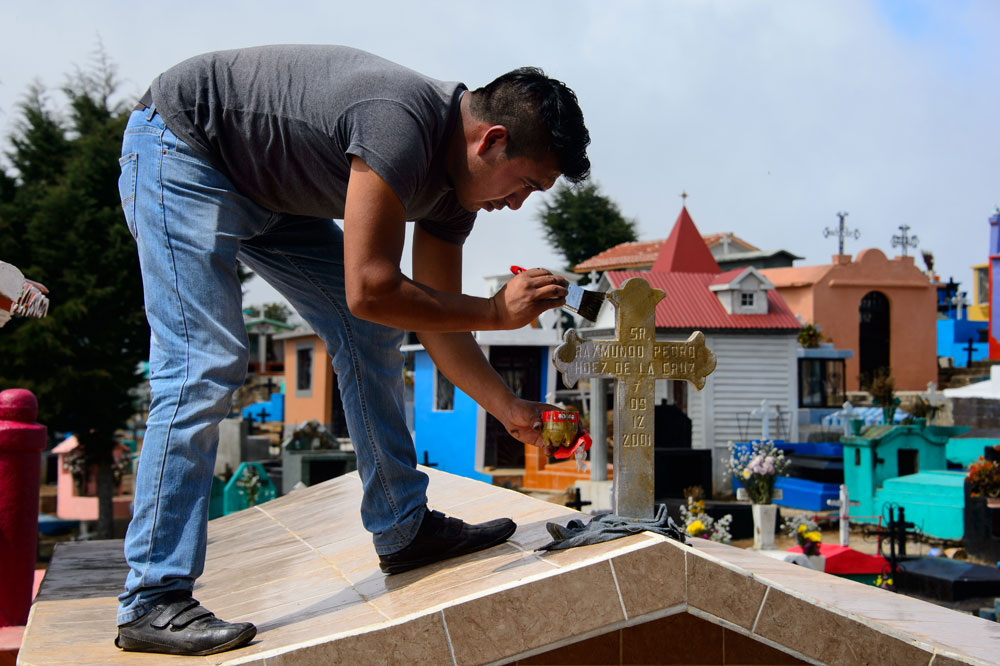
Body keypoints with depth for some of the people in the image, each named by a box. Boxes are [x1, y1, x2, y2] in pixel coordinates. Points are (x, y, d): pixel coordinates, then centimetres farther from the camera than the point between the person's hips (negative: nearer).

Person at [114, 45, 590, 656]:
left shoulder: (459, 178, -4)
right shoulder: (402, 123, -33)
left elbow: (436, 321, 4)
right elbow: (369, 291, -33)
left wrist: (513, 411, 1)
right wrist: (497, 312, -23)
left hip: (270, 188, 9)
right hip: (182, 151, -9)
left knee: (371, 336, 4)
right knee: (204, 366, -18)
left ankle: (405, 529, 14)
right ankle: (152, 601, -15)